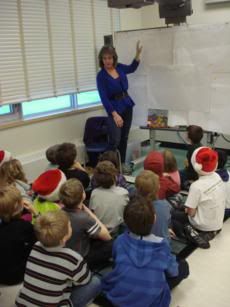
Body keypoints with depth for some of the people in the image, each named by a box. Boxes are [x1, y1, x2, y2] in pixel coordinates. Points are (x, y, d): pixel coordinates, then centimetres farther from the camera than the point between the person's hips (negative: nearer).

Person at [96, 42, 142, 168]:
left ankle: (122, 164, 24)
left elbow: (132, 68, 24)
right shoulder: (101, 76, -13)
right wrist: (115, 114, -24)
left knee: (124, 138, 12)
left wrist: (138, 54, 11)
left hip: (127, 106, 6)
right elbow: (104, 98, -17)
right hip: (115, 108, -6)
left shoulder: (119, 67, 2)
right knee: (115, 141, -13)